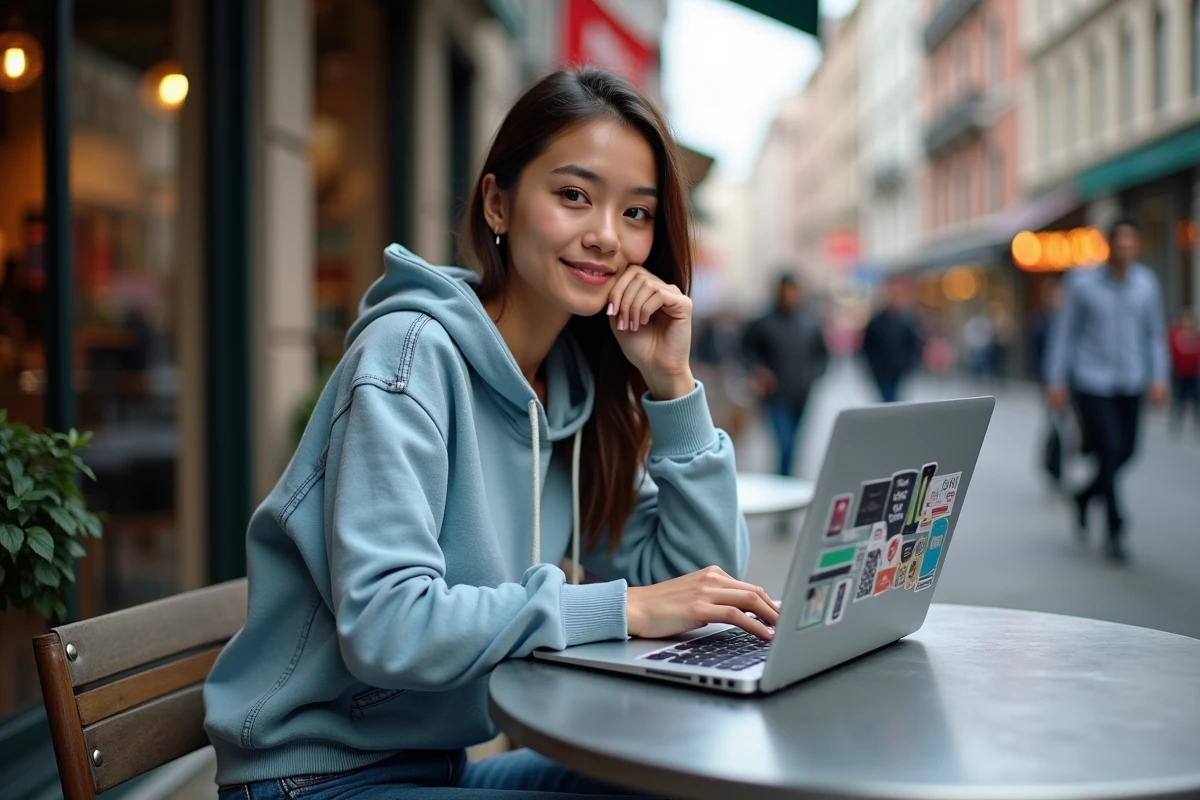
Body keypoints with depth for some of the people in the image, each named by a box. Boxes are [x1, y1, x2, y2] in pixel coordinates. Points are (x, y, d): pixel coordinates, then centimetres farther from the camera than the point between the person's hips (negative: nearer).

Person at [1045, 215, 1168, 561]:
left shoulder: (1147, 283, 2)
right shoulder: (1082, 283, -6)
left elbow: (1155, 333, 9)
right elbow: (1064, 331, -1)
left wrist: (1159, 377, 0)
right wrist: (1056, 380, -4)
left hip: (1130, 383, 4)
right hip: (1092, 382, -4)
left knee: (1126, 450, 7)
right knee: (1110, 449, -11)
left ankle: (1084, 497, 34)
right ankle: (1115, 530, 1)